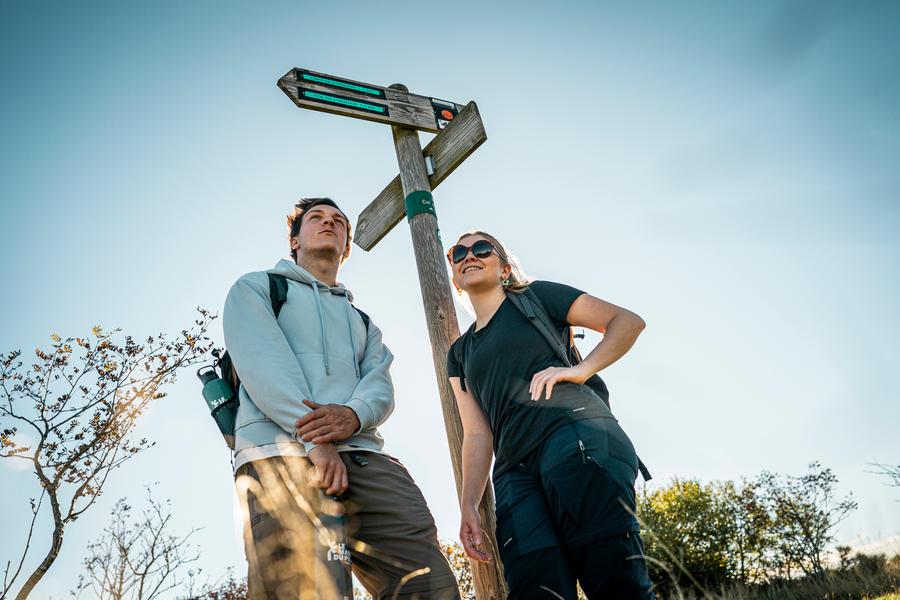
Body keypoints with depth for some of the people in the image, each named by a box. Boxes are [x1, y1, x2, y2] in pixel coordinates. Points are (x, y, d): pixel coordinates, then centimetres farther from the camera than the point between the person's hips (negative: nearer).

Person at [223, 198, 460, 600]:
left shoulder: (362, 322, 34)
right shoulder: (254, 289, 21)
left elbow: (380, 386, 14)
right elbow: (262, 363, 1)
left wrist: (353, 414, -12)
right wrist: (315, 440, -14)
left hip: (362, 456, 4)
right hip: (281, 453, -3)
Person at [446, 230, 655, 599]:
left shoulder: (535, 298, 17)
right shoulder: (460, 353, 29)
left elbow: (628, 321, 10)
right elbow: (477, 434, 20)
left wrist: (581, 370, -5)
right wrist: (468, 505, 7)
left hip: (576, 433, -4)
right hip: (515, 470, 5)